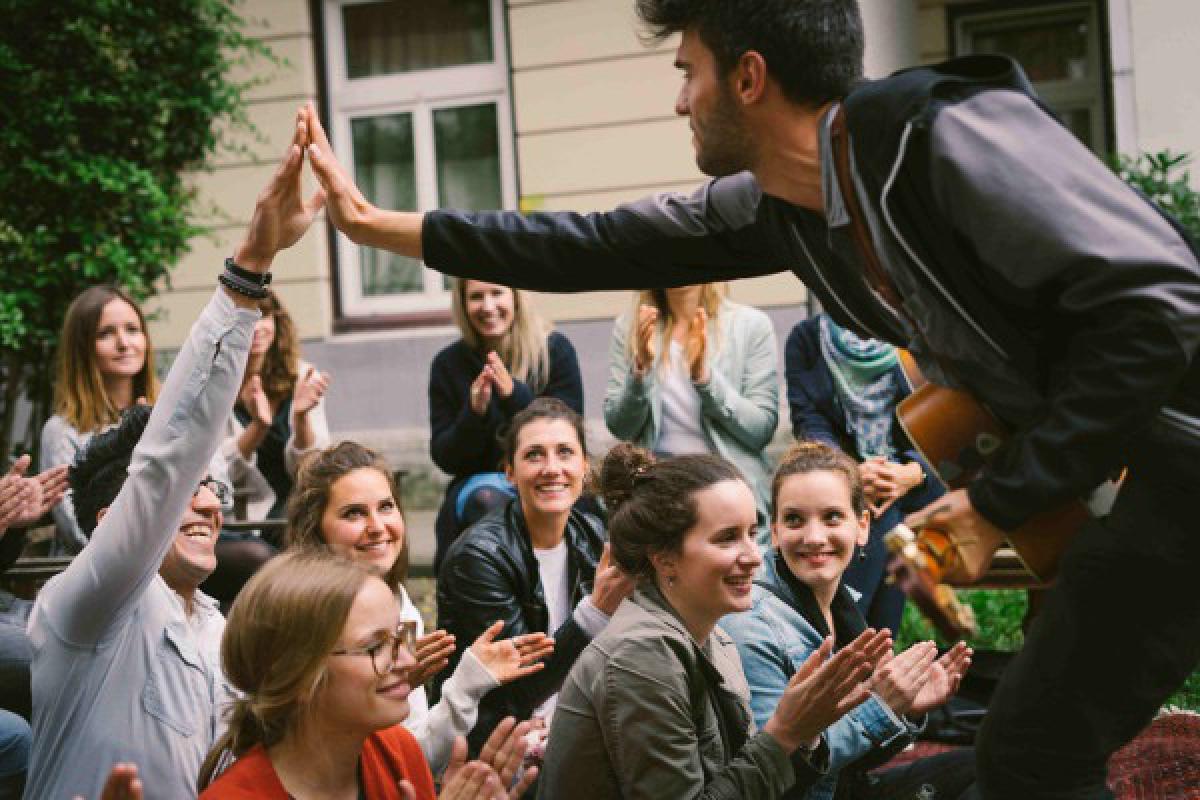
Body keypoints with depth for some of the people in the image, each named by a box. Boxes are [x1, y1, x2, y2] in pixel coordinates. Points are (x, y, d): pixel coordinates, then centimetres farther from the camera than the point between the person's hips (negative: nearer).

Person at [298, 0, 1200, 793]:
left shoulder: (947, 134, -23)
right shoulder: (772, 208, 4)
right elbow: (596, 247, 13)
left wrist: (1002, 501, -21)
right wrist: (379, 223, 15)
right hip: (1114, 459, 8)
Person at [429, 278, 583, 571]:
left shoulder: (555, 350, -2)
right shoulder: (449, 364, 2)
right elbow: (444, 458, 2)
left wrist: (514, 395, -22)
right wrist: (474, 413, -18)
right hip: (479, 480, 1)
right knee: (486, 499, -33)